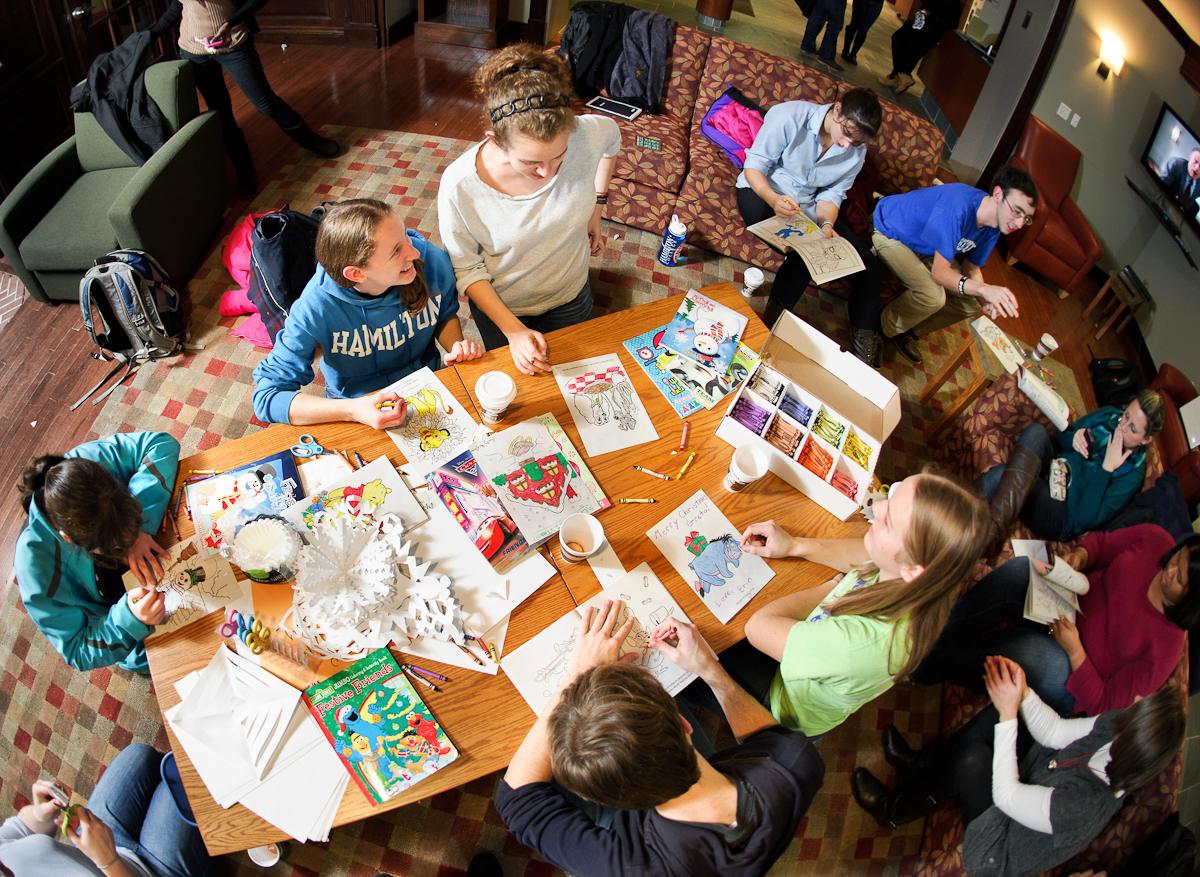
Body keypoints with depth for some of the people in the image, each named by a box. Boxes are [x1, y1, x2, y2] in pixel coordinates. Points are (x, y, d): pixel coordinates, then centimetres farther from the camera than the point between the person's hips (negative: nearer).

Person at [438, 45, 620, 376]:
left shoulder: (589, 135, -30)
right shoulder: (459, 185, -34)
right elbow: (466, 268, -19)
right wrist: (513, 330, -23)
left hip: (570, 298, 2)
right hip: (500, 306, -2)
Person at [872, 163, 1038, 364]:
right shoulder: (958, 206, -38)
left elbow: (972, 268, 0)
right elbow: (939, 272, -37)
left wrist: (986, 299, -21)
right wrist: (983, 288, -50)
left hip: (924, 248, 9)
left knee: (971, 303, 1)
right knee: (933, 296, -31)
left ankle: (910, 332, 16)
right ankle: (887, 328, -3)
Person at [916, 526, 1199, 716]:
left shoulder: (1165, 648, -23)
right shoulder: (1154, 540, -13)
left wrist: (1074, 649, -27)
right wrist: (1080, 556, -14)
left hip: (1077, 675, -5)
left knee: (1027, 650, -39)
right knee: (1018, 570, -28)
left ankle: (926, 666, -22)